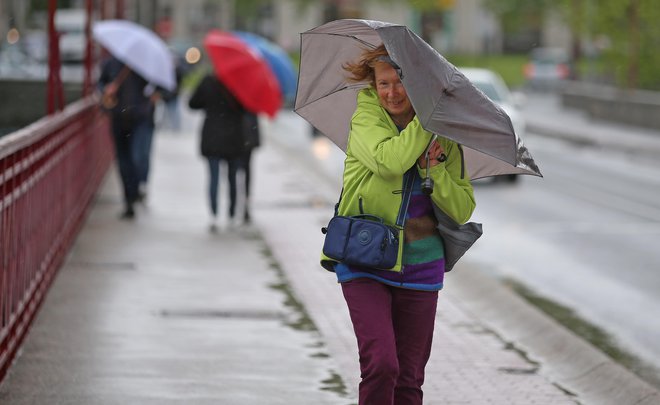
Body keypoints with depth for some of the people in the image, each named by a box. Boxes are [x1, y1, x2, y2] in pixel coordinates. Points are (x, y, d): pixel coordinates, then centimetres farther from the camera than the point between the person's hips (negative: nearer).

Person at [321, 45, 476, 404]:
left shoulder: (444, 135, 4)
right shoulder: (366, 118, -6)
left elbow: (462, 210, 0)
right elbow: (390, 161, -28)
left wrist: (433, 169, -15)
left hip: (419, 268, 4)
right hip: (365, 264, -4)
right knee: (380, 364, -21)